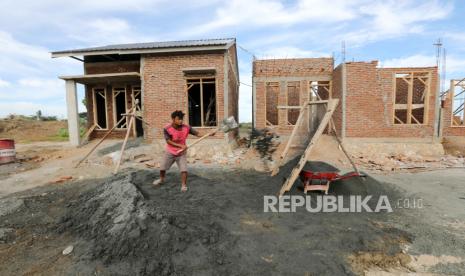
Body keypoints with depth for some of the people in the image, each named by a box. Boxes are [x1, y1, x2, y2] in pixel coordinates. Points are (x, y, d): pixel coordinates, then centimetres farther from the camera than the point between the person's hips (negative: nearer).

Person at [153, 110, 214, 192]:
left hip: (181, 153, 0)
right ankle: (161, 179, 46)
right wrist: (181, 146, -36)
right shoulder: (167, 129, -22)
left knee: (184, 169, -12)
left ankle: (184, 185, 5)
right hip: (170, 152, 1)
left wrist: (209, 134, -31)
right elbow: (169, 141, -26)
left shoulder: (186, 128, -18)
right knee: (162, 168, 16)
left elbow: (197, 133, -16)